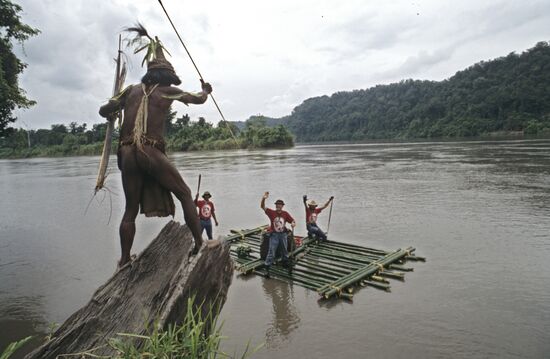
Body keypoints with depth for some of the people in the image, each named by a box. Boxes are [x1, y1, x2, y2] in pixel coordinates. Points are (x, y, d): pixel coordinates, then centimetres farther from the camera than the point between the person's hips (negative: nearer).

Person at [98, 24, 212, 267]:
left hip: (127, 154, 5)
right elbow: (199, 99, 20)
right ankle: (200, 244, 3)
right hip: (151, 153, -4)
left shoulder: (132, 90, 17)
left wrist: (111, 116, 43)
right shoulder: (168, 91, 8)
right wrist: (206, 90, 42)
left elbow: (104, 111, 20)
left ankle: (124, 260, 18)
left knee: (131, 209, 13)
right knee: (185, 194, 8)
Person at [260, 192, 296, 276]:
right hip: (274, 235, -3)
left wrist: (293, 224, -24)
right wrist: (263, 199, -40)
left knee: (284, 250, 20)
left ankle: (286, 262, 43)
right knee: (271, 252, -3)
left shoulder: (285, 213, -4)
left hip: (283, 234, 3)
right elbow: (262, 206, -21)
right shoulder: (271, 212, -10)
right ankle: (267, 268, 4)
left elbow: (293, 221, 2)